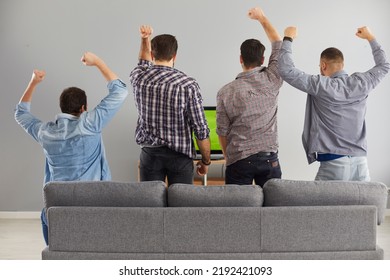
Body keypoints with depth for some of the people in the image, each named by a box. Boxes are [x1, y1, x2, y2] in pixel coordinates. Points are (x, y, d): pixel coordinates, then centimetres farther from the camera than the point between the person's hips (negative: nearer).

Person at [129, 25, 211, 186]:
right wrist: (206, 161, 2)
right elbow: (201, 130, -9)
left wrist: (145, 39, 23)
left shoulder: (139, 78, -4)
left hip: (150, 153, 2)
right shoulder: (188, 85, -12)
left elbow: (144, 64, 25)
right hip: (180, 155, -2)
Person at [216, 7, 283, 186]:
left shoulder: (225, 92, -5)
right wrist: (262, 18, 23)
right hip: (269, 158, 1)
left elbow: (222, 132, 2)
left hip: (239, 161, -1)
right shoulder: (271, 80, -3)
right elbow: (278, 44, 13)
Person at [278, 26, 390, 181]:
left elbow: (287, 70, -9)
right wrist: (371, 38, 34)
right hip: (360, 162, 5)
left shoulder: (321, 86, -9)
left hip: (333, 163, -4)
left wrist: (288, 39, 4)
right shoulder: (360, 83, 5)